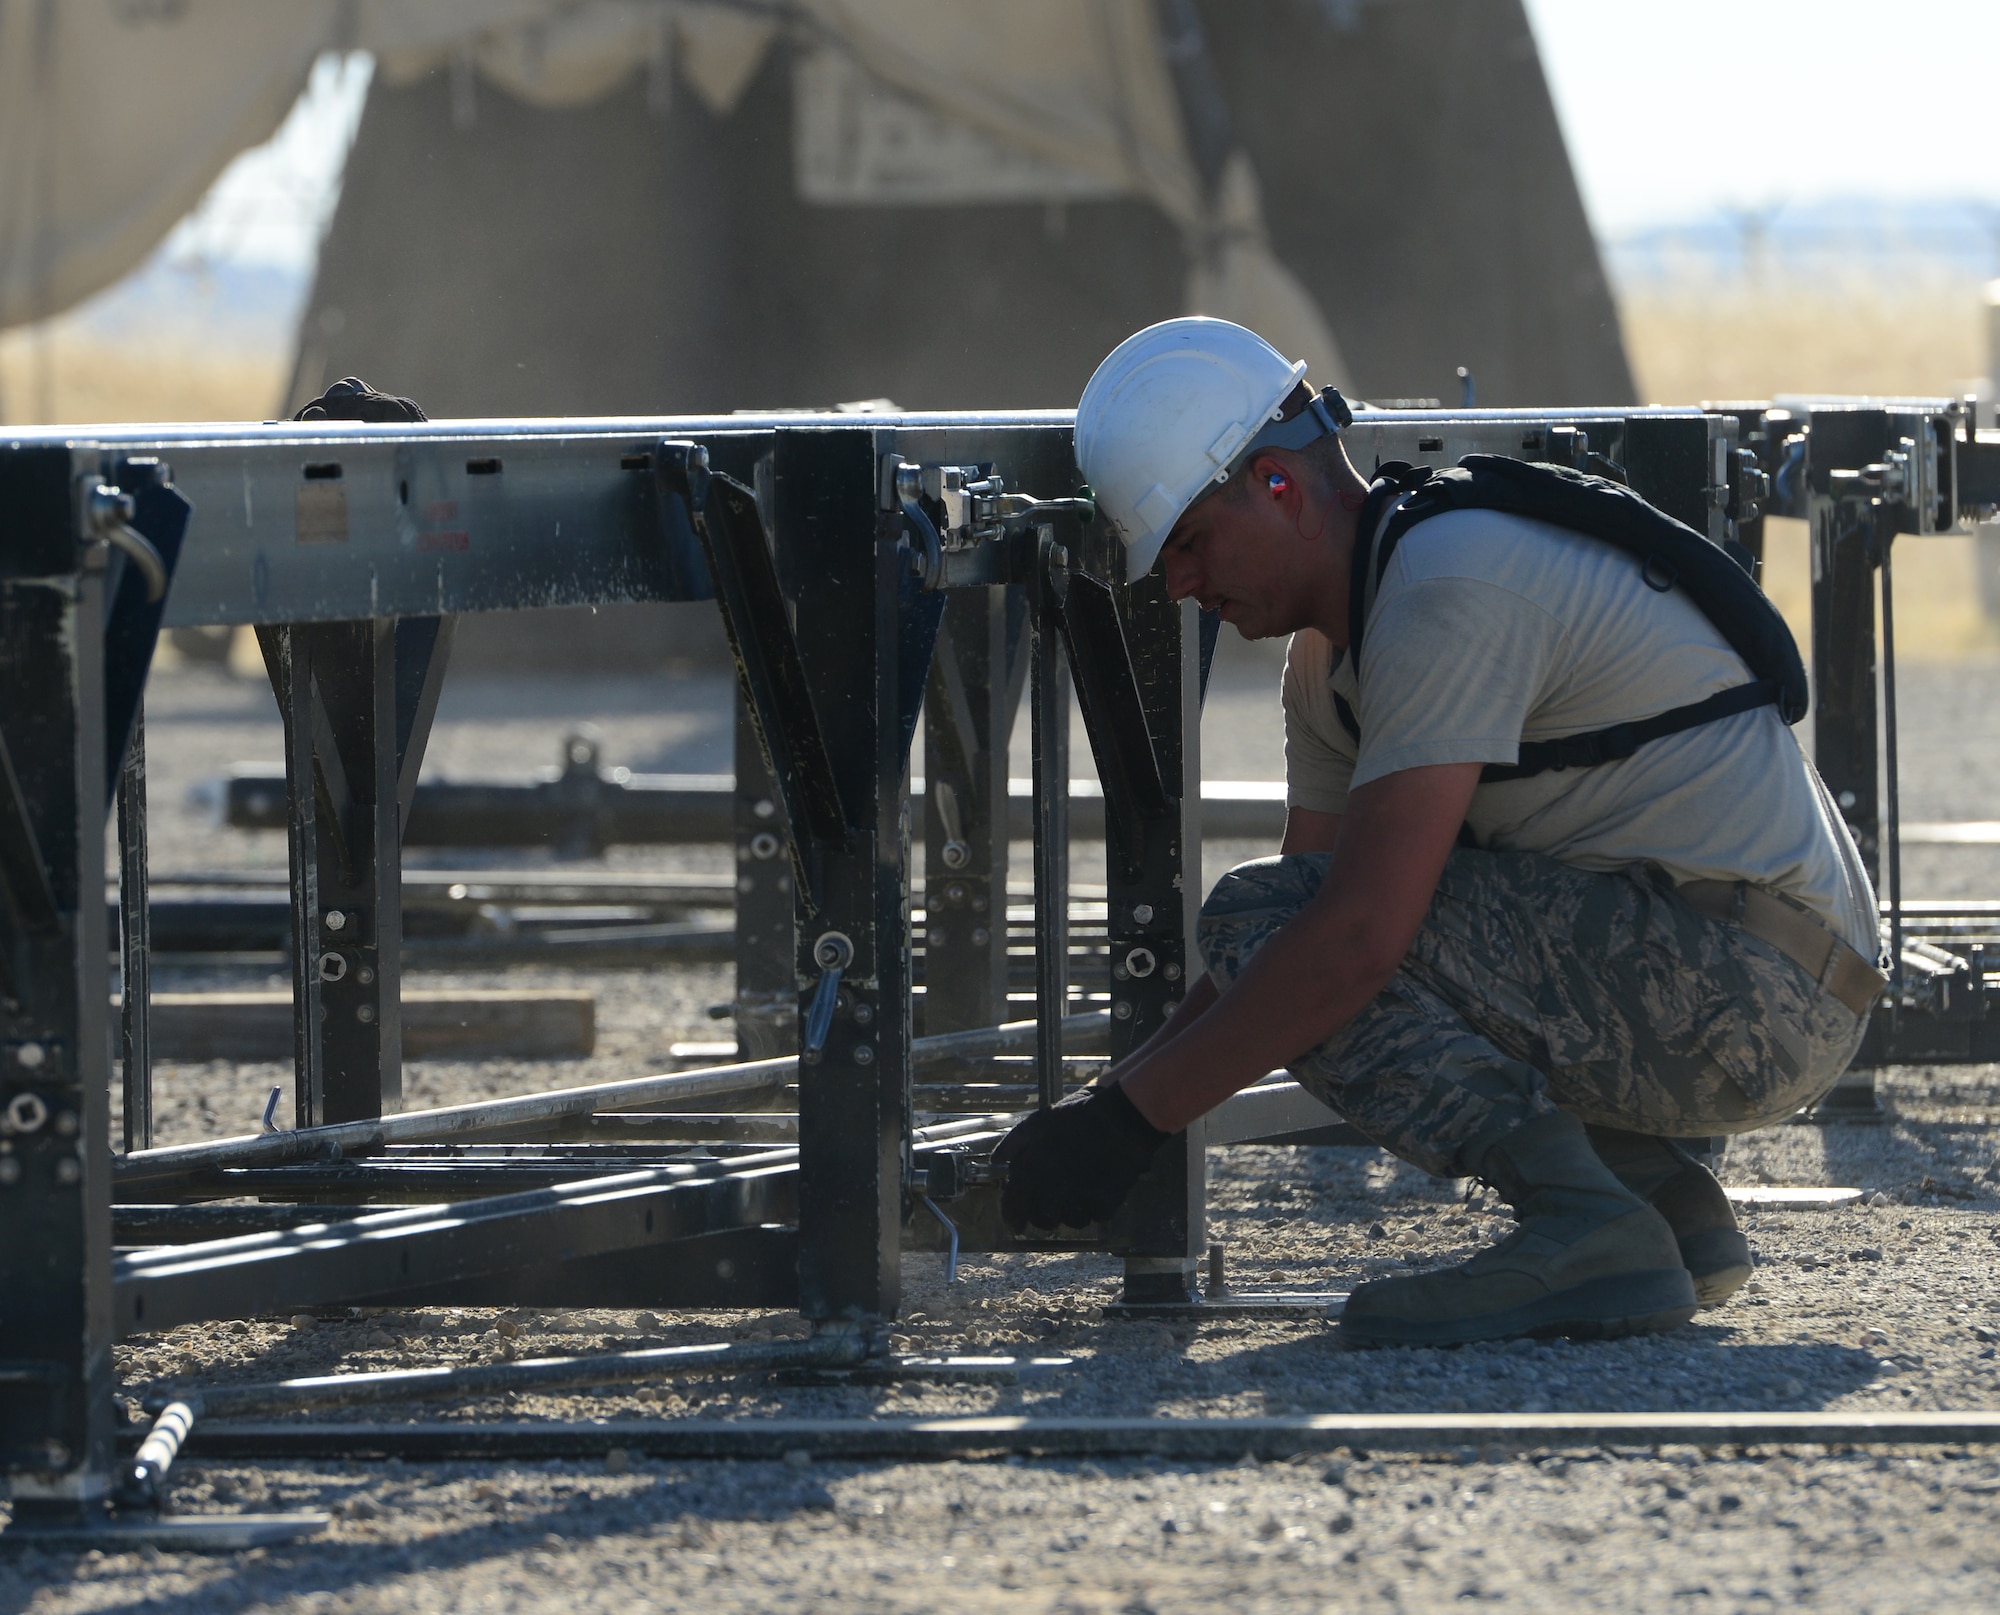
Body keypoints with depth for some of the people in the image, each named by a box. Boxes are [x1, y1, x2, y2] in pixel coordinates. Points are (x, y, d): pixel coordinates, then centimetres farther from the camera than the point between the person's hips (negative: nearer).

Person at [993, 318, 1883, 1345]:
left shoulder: (1445, 587, -16)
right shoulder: (1331, 660, 16)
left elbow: (1356, 937, -23)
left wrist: (1133, 1119, -17)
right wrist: (1098, 1108, 7)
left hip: (1751, 983, -10)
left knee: (1261, 921, -15)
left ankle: (1585, 1231, -21)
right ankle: (1667, 1203, 9)